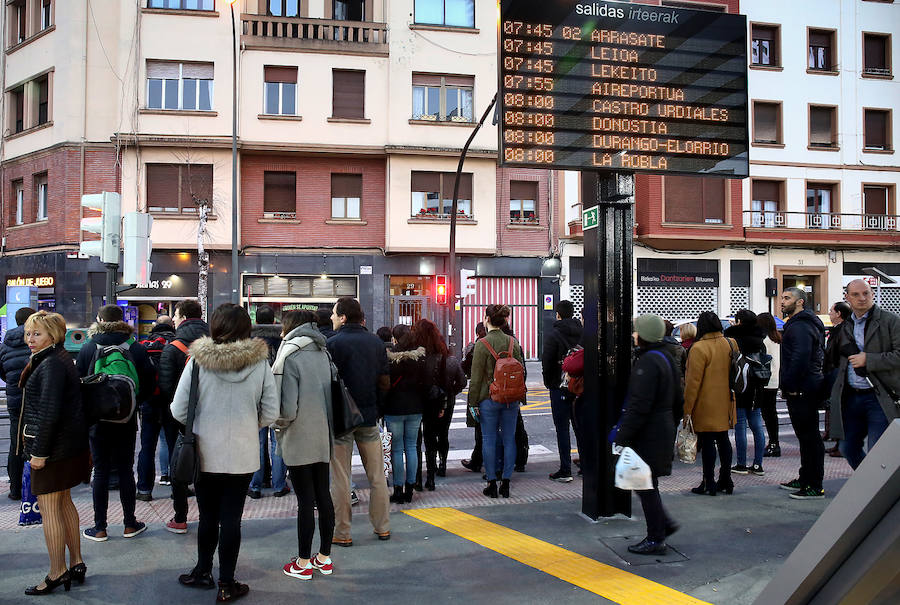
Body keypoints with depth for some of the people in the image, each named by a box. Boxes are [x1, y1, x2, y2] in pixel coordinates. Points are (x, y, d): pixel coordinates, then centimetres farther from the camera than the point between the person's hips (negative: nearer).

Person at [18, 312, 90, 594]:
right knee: (63, 502, 17)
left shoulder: (51, 365, -19)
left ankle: (57, 572, 8)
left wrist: (39, 452, -20)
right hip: (69, 445, 10)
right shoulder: (58, 360, 13)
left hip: (54, 447, -10)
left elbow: (49, 413, -24)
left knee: (48, 508, -1)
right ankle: (76, 563, 27)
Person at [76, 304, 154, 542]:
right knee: (125, 470, 9)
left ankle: (100, 528, 11)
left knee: (101, 472, 6)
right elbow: (149, 383, -2)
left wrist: (88, 408, 11)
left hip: (97, 419, -1)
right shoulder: (136, 348, -4)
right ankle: (130, 524, 16)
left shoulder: (88, 349, -6)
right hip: (126, 420, 1)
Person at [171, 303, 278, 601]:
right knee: (232, 518, 8)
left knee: (208, 517, 16)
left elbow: (179, 411, -7)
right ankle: (227, 584, 17)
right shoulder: (260, 362, -8)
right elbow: (271, 413, -4)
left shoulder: (197, 361, -11)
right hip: (243, 455, 0)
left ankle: (203, 572, 32)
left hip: (206, 453, 0)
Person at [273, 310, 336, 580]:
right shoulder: (323, 354, 6)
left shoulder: (290, 357, -14)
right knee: (323, 495, 13)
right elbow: (332, 394, 9)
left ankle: (303, 563, 12)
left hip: (299, 439, -7)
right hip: (323, 436, 7)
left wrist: (278, 422, 0)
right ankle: (324, 558, 24)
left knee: (305, 500, 0)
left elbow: (288, 409, -18)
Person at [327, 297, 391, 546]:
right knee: (377, 476, 13)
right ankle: (382, 527, 21)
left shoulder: (334, 343, -12)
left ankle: (342, 533, 10)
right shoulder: (376, 342, 5)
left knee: (341, 479, 4)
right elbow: (385, 382, 6)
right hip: (369, 417, 5)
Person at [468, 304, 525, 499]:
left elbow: (477, 377, -10)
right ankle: (505, 483, 13)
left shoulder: (482, 344, -10)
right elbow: (521, 370, 7)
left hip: (488, 398, -4)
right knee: (509, 439, 9)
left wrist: (473, 402, -3)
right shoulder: (513, 342, 3)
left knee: (489, 440, 5)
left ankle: (492, 484, 8)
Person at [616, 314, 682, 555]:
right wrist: (671, 425, 25)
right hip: (664, 428, 10)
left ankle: (655, 539, 9)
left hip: (648, 434, -10)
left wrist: (623, 437, -22)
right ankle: (664, 523, 22)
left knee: (645, 484, 1)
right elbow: (677, 401, 18)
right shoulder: (666, 357, 12)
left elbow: (639, 406, -24)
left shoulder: (647, 362, -19)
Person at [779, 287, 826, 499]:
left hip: (801, 391, -11)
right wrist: (789, 385, 20)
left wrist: (790, 384, -21)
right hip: (802, 389, 11)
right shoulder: (799, 323, 19)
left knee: (809, 437, -7)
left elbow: (800, 358, -27)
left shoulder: (800, 326, -15)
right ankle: (805, 479, 27)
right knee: (807, 436, 17)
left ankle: (815, 486, -2)